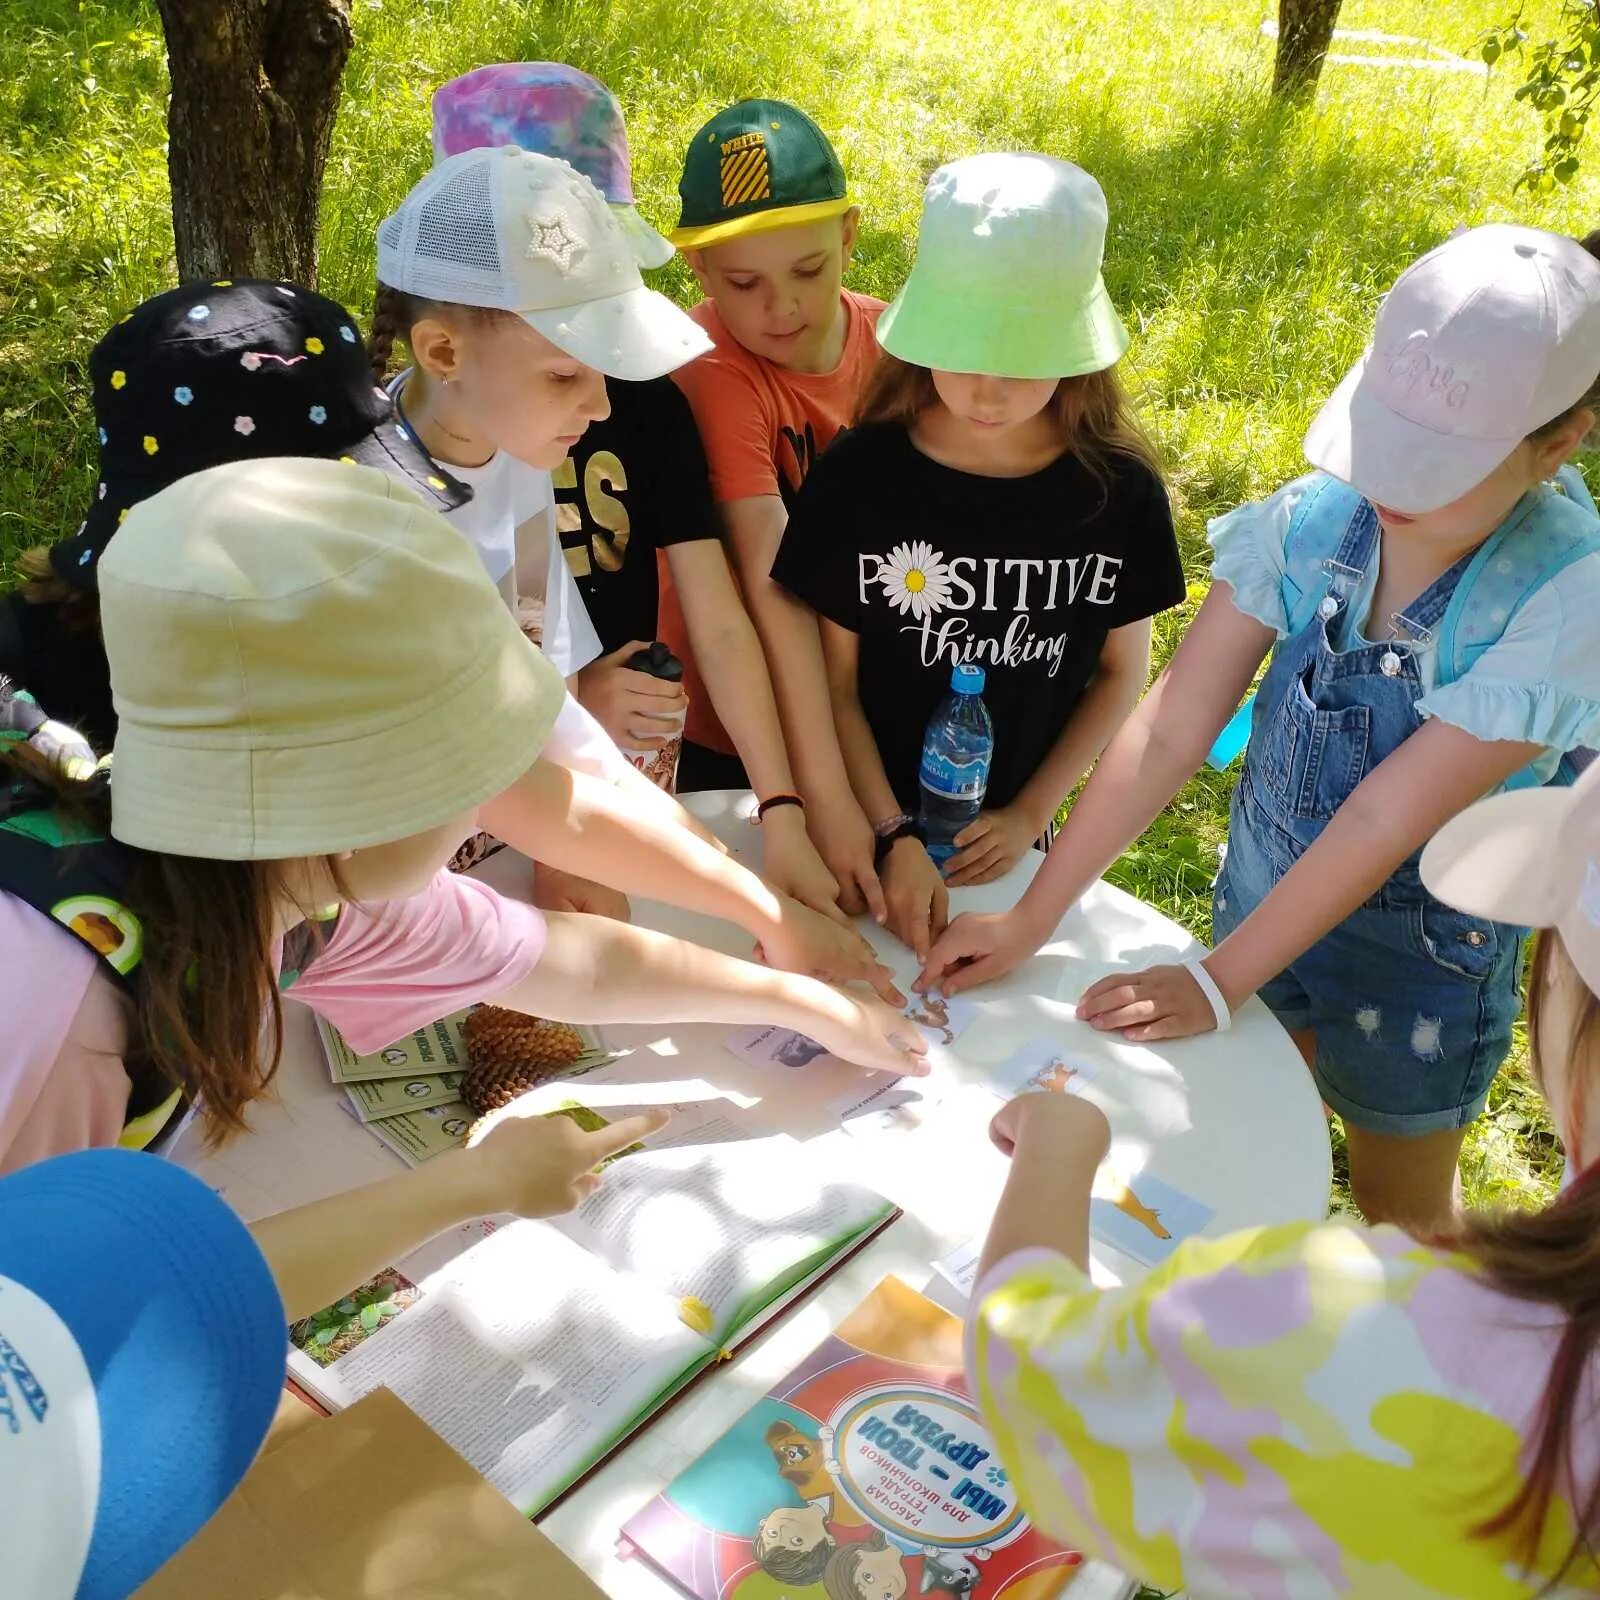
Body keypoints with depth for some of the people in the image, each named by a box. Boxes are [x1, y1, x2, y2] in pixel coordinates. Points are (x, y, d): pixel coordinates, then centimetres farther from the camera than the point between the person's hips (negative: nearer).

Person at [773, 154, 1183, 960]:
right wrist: (893, 835, -16)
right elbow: (833, 680, -11)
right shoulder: (857, 475, -17)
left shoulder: (1118, 488, -12)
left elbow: (1122, 673, -1)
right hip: (870, 829, -1)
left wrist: (1032, 813, -7)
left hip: (1011, 838, 1)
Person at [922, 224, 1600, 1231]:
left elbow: (1387, 818, -27)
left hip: (1422, 955, -3)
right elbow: (1169, 732, -18)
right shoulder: (1314, 521, -18)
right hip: (1263, 897, 3)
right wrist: (1030, 920, -20)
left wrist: (1219, 982, -23)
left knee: (1401, 1214, 22)